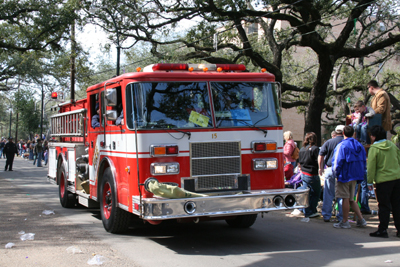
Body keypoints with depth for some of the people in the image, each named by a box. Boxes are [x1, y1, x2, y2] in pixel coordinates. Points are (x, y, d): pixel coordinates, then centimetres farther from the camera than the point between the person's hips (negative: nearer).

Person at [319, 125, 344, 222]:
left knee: (328, 194, 7)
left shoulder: (329, 142, 2)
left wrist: (320, 168, 11)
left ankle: (326, 216, 9)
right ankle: (341, 217, 9)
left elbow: (321, 155, 1)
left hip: (330, 170, 0)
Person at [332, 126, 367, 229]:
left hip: (345, 175, -7)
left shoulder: (342, 145, -14)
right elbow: (364, 161, 11)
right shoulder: (359, 146, 7)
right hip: (355, 176, 7)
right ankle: (360, 219, 13)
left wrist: (336, 173, -2)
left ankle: (345, 222, 5)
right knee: (351, 199, 16)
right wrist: (360, 174, 17)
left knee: (346, 199, -1)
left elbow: (338, 162, -16)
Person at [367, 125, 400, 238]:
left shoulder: (374, 148, -9)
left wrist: (369, 182, -3)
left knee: (384, 206, 2)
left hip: (383, 180, -5)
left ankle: (382, 230, 5)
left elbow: (371, 166, -9)